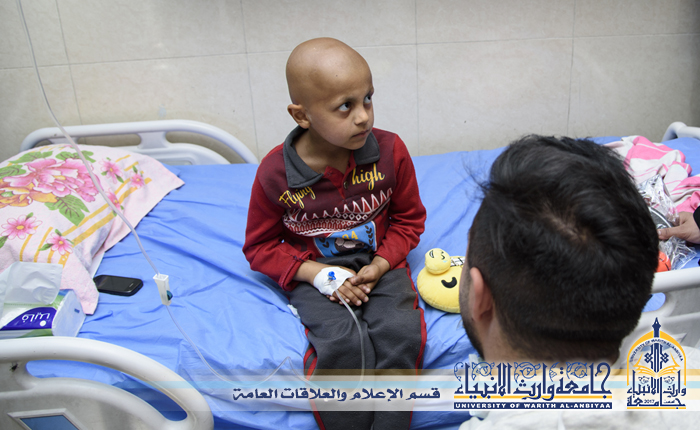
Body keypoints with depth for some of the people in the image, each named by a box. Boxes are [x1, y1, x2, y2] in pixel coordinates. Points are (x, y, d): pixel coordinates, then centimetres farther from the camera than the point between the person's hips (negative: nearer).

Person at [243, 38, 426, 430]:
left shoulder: (390, 151, -9)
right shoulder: (275, 173, -14)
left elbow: (409, 218, 5)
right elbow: (260, 246, -1)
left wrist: (379, 266, -12)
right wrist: (320, 275, -15)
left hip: (379, 264, 2)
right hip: (317, 273, -1)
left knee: (401, 333, -25)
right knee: (342, 345, -27)